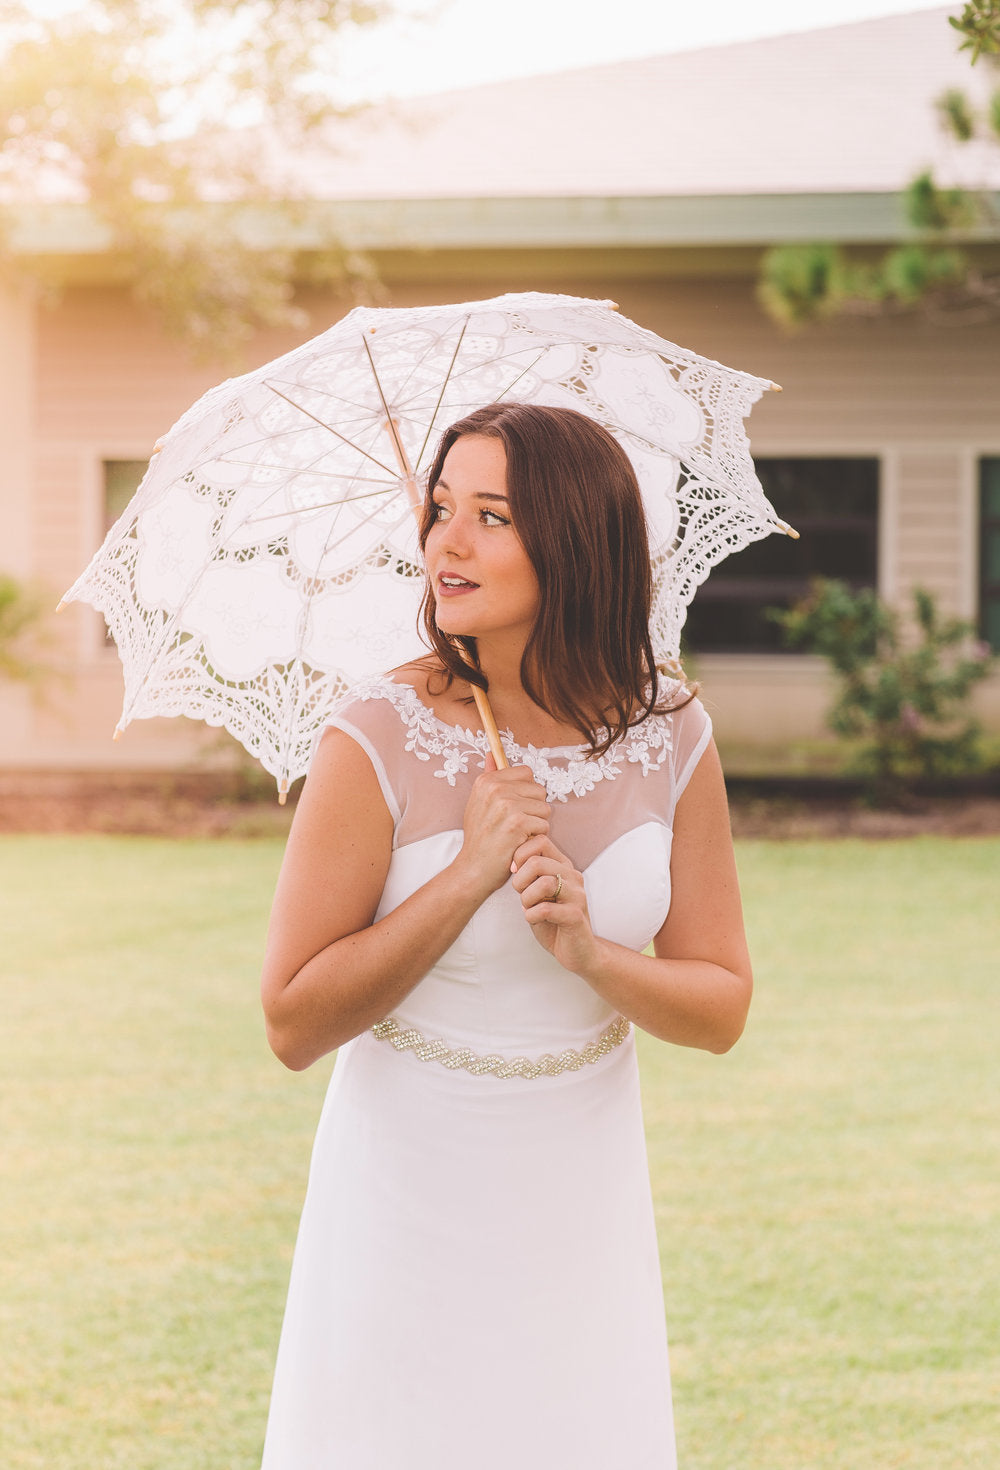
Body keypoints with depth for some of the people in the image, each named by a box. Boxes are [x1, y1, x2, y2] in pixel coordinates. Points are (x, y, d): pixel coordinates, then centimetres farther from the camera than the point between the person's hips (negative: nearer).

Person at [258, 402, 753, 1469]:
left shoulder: (670, 737, -6)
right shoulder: (380, 740, -17)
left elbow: (721, 1008, -1)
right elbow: (293, 1025, -16)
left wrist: (591, 954, -21)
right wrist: (469, 874, -24)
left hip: (585, 1209, 3)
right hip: (413, 1208, -3)